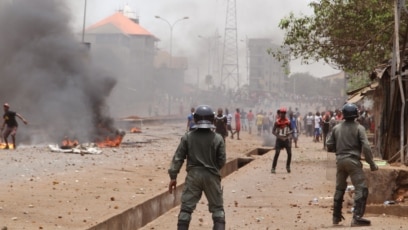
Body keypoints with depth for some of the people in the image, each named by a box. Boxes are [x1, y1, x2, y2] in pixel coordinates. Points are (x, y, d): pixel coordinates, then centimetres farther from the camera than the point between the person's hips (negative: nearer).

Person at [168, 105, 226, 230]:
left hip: (193, 175, 0)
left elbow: (178, 158, -2)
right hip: (211, 176, 0)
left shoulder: (187, 137, -3)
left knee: (186, 208, 6)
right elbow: (222, 160, -1)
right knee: (217, 208, 11)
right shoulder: (217, 138, -5)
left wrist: (173, 176, 4)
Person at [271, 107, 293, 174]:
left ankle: (288, 166, 19)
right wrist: (278, 135, -23)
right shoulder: (277, 122, -8)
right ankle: (273, 168, -6)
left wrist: (289, 133, -11)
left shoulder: (288, 121, 0)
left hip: (286, 139, 3)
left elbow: (291, 129, 11)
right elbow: (273, 131, -7)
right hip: (279, 139, -3)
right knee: (277, 153, -11)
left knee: (289, 153, -2)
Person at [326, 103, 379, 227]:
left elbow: (329, 146, 8)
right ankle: (357, 217, -15)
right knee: (361, 189, -4)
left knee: (339, 189, 18)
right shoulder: (359, 128, -6)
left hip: (340, 160, 5)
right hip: (353, 161, -5)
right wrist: (372, 164, -7)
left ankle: (336, 216, 26)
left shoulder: (336, 128, 6)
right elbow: (366, 147, -13)